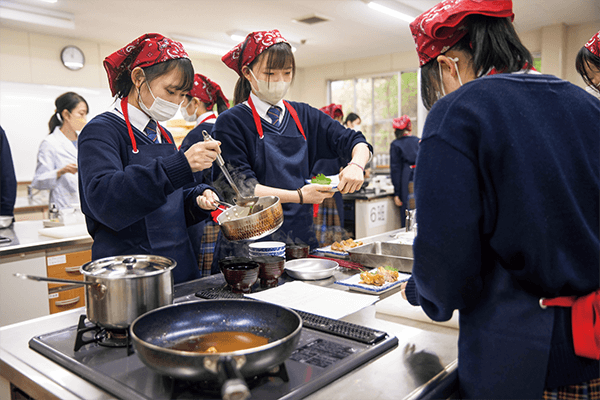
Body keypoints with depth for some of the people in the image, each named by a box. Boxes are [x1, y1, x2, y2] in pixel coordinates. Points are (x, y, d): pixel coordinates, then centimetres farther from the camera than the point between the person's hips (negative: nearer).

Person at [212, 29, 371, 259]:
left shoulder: (303, 116, 10)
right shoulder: (231, 122, -4)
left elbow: (356, 142, 9)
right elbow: (241, 187, -11)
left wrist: (356, 165, -14)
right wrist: (299, 196, -21)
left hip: (301, 236, 4)